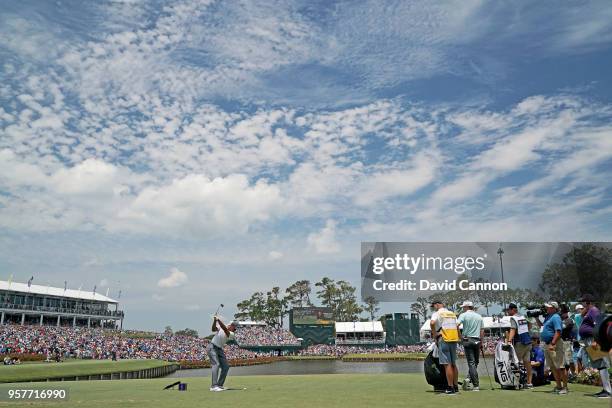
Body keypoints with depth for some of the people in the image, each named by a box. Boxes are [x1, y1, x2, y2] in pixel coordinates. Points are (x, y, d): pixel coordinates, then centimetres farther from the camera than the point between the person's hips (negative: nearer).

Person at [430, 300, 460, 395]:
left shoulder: (437, 313, -3)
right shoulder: (452, 314, 19)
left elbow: (432, 323, -22)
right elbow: (457, 327, 20)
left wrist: (435, 336, -11)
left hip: (444, 340, -7)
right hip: (454, 340, 7)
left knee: (447, 365, -6)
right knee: (453, 364, 14)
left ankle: (450, 388, -6)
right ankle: (456, 386, 19)